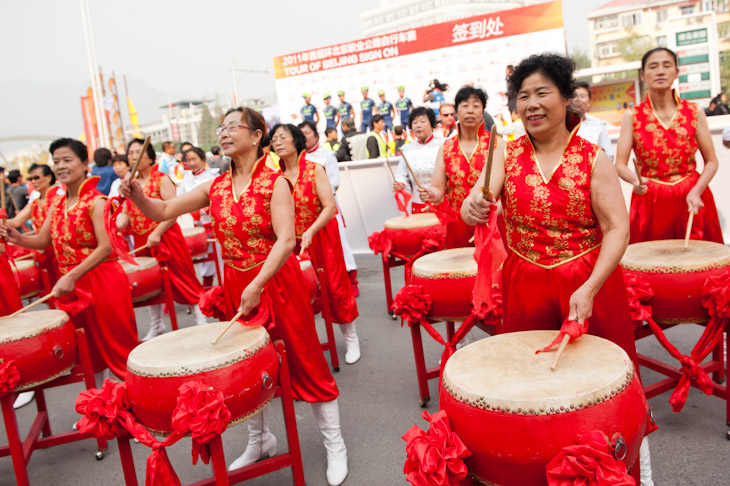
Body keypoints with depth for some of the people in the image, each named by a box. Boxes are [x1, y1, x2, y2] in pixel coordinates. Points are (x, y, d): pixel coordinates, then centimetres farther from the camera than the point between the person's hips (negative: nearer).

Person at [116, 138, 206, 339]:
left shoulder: (161, 179, -8)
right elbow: (127, 212, 15)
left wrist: (157, 233, -23)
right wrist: (121, 221, -7)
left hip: (165, 237, -6)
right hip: (142, 242, 7)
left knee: (182, 280, -3)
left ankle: (201, 321, 7)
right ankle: (156, 326, 31)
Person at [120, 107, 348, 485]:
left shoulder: (274, 182, -11)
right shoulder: (215, 187, 5)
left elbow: (285, 241, -21)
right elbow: (164, 211, 4)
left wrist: (257, 286, -28)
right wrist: (138, 197, -16)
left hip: (276, 281, -5)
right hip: (235, 286, 6)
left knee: (304, 363, 3)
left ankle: (335, 446, 20)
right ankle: (260, 440, 39)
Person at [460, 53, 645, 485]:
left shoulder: (594, 159, -4)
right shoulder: (507, 155, 3)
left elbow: (617, 229, -10)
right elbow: (474, 207, -9)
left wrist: (589, 289, -22)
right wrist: (473, 210, -34)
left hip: (589, 285, -2)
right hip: (525, 287, 2)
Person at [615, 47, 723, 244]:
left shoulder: (694, 113, 3)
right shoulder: (632, 116, 0)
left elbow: (711, 161, 3)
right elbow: (620, 165, -5)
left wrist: (697, 191, -13)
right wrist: (635, 180, -25)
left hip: (692, 202, 1)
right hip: (650, 202, -1)